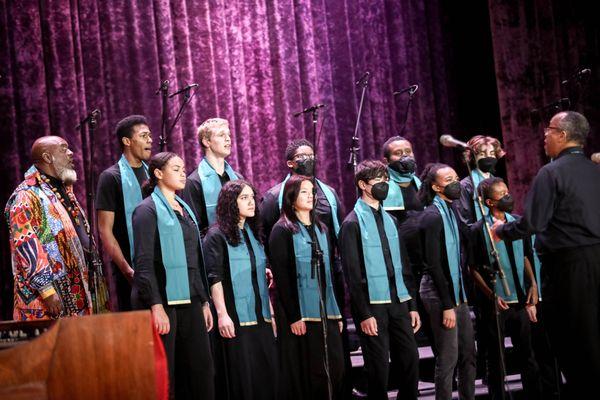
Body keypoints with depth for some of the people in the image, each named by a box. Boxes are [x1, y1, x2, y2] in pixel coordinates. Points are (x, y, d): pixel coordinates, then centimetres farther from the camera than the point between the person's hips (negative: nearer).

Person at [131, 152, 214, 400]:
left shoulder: (184, 209, 17)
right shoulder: (148, 210, -4)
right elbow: (144, 263, -12)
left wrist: (204, 301, 15)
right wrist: (156, 306, -19)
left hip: (190, 300, 7)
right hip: (164, 299, -7)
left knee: (202, 370, 1)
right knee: (163, 374, -3)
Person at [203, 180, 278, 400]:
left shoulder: (253, 233, 16)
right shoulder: (217, 235, -3)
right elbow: (215, 278, -11)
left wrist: (270, 309, 16)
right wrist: (222, 314, -19)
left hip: (261, 315, 6)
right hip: (236, 317, -6)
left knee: (267, 372, 2)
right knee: (242, 374, -6)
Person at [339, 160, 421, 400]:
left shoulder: (390, 220, 14)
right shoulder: (353, 223, -5)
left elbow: (403, 265, 16)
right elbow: (352, 273, -9)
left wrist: (412, 305, 11)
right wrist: (363, 314, -14)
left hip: (398, 302, 6)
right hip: (373, 305, -6)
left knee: (410, 360, 5)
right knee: (379, 367, -2)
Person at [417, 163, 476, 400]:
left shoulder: (451, 211, 12)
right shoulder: (432, 216, -14)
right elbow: (433, 265, -17)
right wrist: (447, 305, -18)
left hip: (457, 290, 9)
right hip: (439, 292, -9)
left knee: (468, 353, 12)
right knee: (448, 357, -3)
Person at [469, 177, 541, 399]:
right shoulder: (479, 230, -8)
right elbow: (474, 269, -5)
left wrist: (533, 284, 4)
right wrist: (491, 295, -12)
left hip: (520, 300, 4)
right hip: (496, 304, -4)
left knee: (527, 355, 10)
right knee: (496, 358, 6)